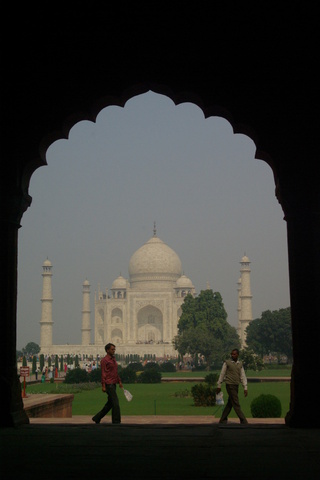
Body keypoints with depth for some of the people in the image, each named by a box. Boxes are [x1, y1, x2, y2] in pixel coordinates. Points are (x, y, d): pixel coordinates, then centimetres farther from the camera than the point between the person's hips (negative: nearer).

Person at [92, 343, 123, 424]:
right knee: (115, 403, -10)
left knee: (110, 403, 13)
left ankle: (97, 418, 23)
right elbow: (103, 373, -13)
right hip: (108, 384, -9)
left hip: (113, 384, 9)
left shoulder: (113, 359, 17)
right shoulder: (104, 360, -9)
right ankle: (116, 422, -4)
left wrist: (119, 382, 20)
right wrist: (103, 386, -17)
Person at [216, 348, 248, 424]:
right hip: (230, 385, -6)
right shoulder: (227, 363, -3)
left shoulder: (240, 364, 10)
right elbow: (222, 374, 2)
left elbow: (243, 376, 8)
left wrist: (245, 388, 1)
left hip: (236, 386, 6)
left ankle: (223, 420, 18)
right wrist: (219, 386, 2)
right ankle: (243, 421, -7)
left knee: (230, 404, 10)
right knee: (236, 404, -7)